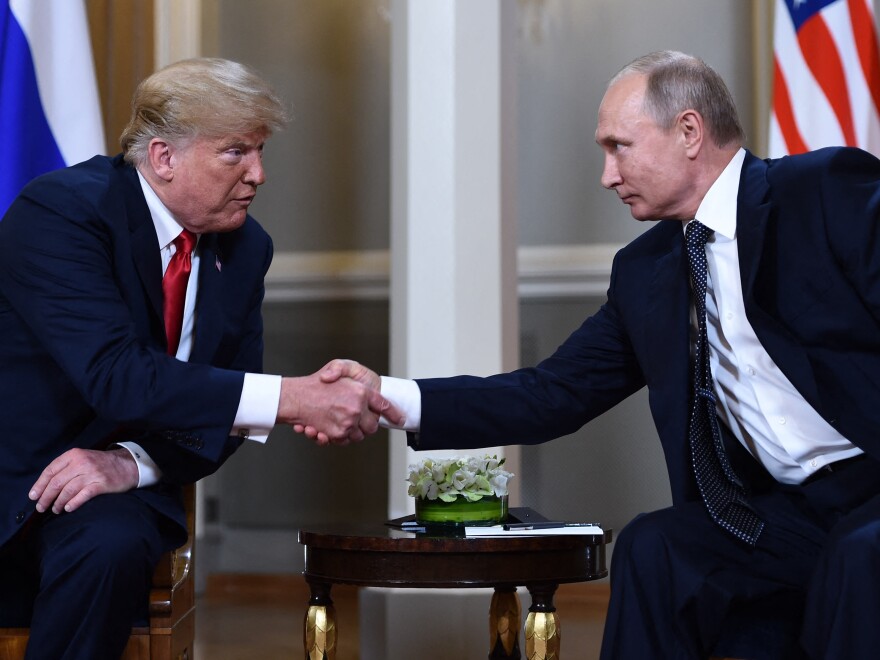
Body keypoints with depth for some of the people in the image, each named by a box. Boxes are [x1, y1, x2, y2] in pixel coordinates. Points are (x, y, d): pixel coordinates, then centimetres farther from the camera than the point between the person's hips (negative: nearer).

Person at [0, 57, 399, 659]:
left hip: (116, 501, 4)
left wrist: (135, 463, -15)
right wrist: (293, 399, -32)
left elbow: (224, 408, 6)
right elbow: (115, 373, -28)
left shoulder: (245, 247, 4)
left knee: (112, 545, -29)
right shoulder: (59, 210, -16)